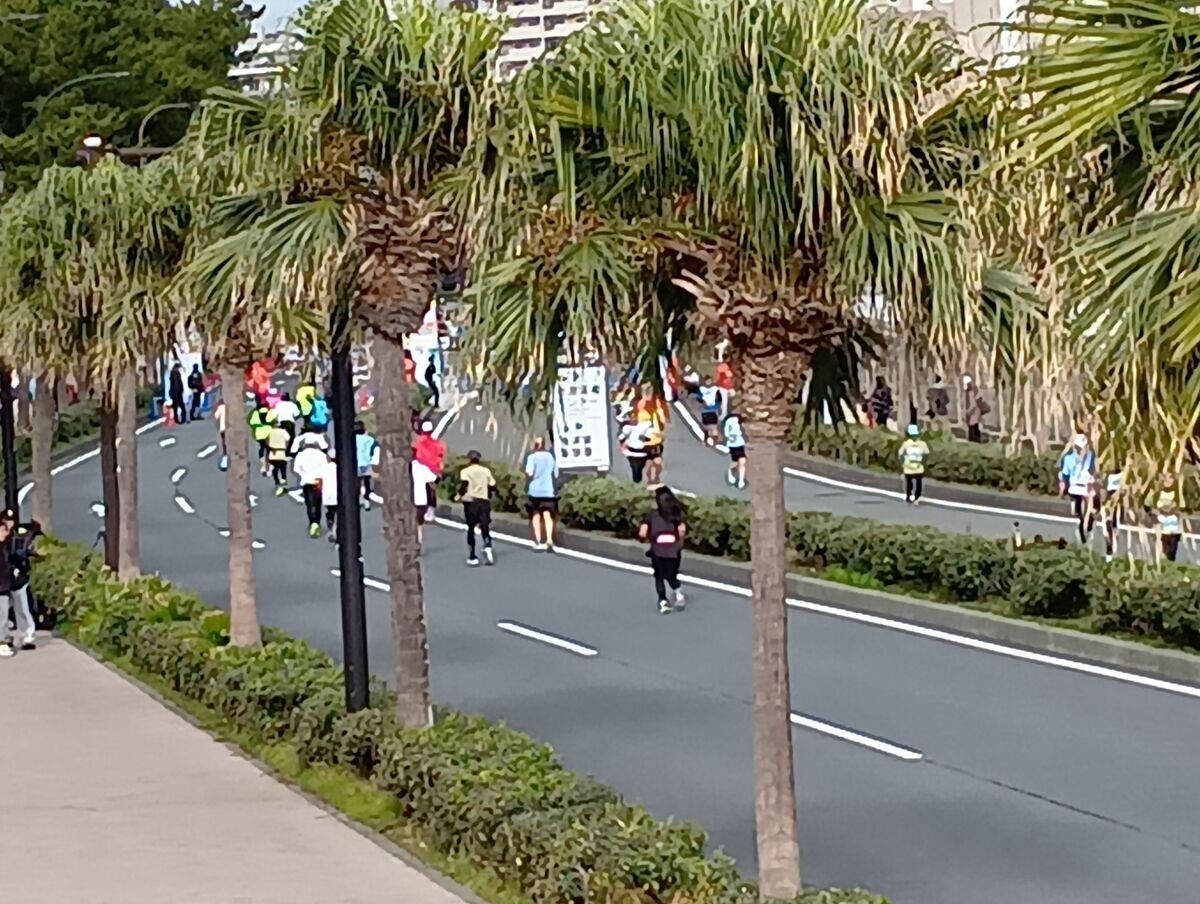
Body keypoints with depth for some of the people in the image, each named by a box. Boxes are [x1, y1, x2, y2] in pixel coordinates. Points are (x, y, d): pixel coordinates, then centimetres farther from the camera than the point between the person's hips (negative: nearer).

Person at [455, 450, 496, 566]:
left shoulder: (466, 471, -1)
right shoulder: (486, 471, 9)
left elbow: (464, 484, -18)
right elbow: (493, 486, 8)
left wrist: (459, 496, -5)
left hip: (470, 501, -2)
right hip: (484, 501, 2)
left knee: (471, 529, 7)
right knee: (485, 528, 4)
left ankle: (472, 556, 8)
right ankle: (488, 547, -25)